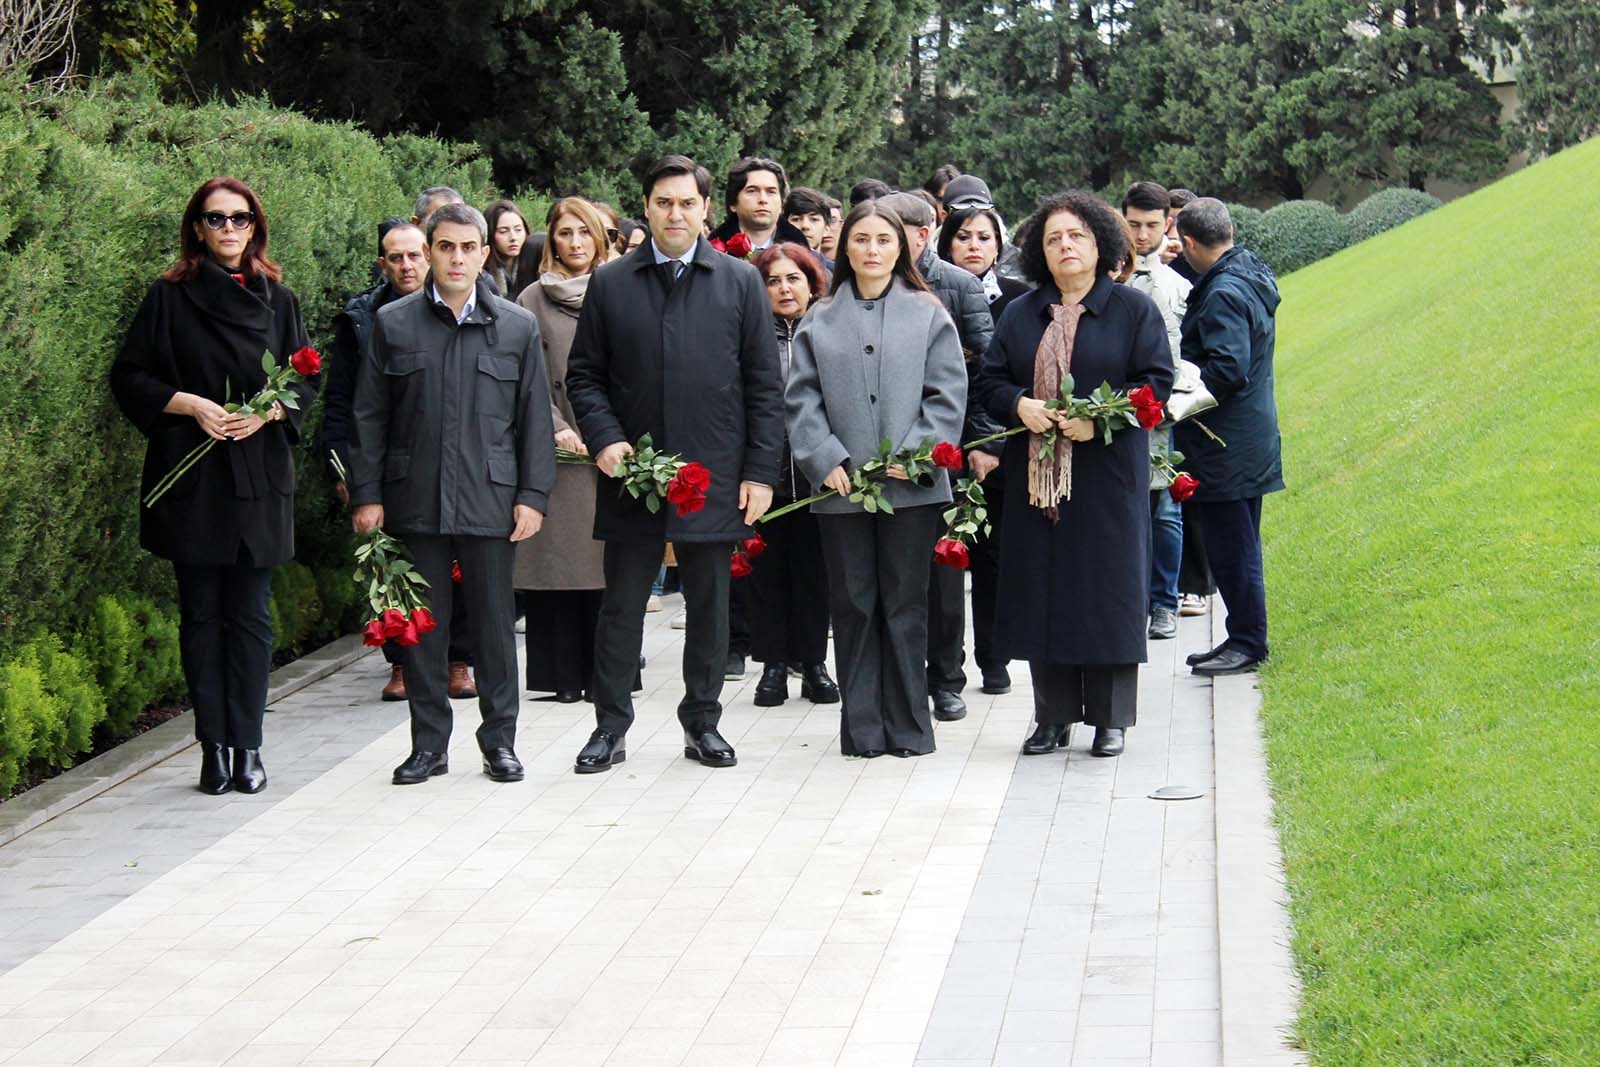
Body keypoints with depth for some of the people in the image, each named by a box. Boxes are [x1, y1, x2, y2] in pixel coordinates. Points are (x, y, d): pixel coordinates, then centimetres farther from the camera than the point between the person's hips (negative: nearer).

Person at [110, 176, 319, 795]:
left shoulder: (277, 300, 9)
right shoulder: (169, 297, 3)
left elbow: (306, 379, 10)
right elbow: (130, 378, 2)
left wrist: (268, 412, -9)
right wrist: (190, 404, -12)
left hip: (259, 476, 1)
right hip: (189, 475, -1)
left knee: (250, 614, 1)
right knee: (201, 614, 2)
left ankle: (247, 746, 5)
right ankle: (214, 747, 6)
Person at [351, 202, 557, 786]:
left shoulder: (517, 326, 6)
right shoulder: (393, 323, 5)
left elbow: (535, 417, 6)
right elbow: (369, 416, 6)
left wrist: (533, 495, -1)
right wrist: (367, 495, 0)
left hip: (489, 498, 0)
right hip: (415, 498, 0)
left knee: (495, 623, 4)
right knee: (423, 624, 6)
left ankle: (499, 740, 15)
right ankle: (429, 742, 15)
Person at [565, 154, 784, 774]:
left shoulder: (741, 282, 4)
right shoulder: (609, 284, 5)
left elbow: (764, 384, 3)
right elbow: (583, 374, 9)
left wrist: (760, 470, -3)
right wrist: (603, 438, -7)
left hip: (713, 476, 0)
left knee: (709, 604, 9)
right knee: (621, 603, 6)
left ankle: (702, 722, 21)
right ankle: (610, 726, 15)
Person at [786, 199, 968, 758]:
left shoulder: (928, 314, 5)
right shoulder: (820, 321, 9)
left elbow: (947, 394, 0)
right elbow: (801, 398, 5)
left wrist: (913, 454, -11)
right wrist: (825, 460, -8)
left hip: (910, 485, -2)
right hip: (841, 486, 2)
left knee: (905, 605, 4)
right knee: (852, 606, 6)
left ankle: (908, 727, 12)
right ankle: (862, 727, 13)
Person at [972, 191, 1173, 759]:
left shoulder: (1134, 308, 3)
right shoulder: (1020, 313, 13)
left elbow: (1158, 381, -4)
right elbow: (990, 380, 12)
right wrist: (1021, 405, -11)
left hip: (1107, 474, -3)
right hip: (1037, 473, 3)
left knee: (1107, 587, -2)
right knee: (1042, 590, 4)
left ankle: (1111, 717, 7)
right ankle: (1054, 715, 13)